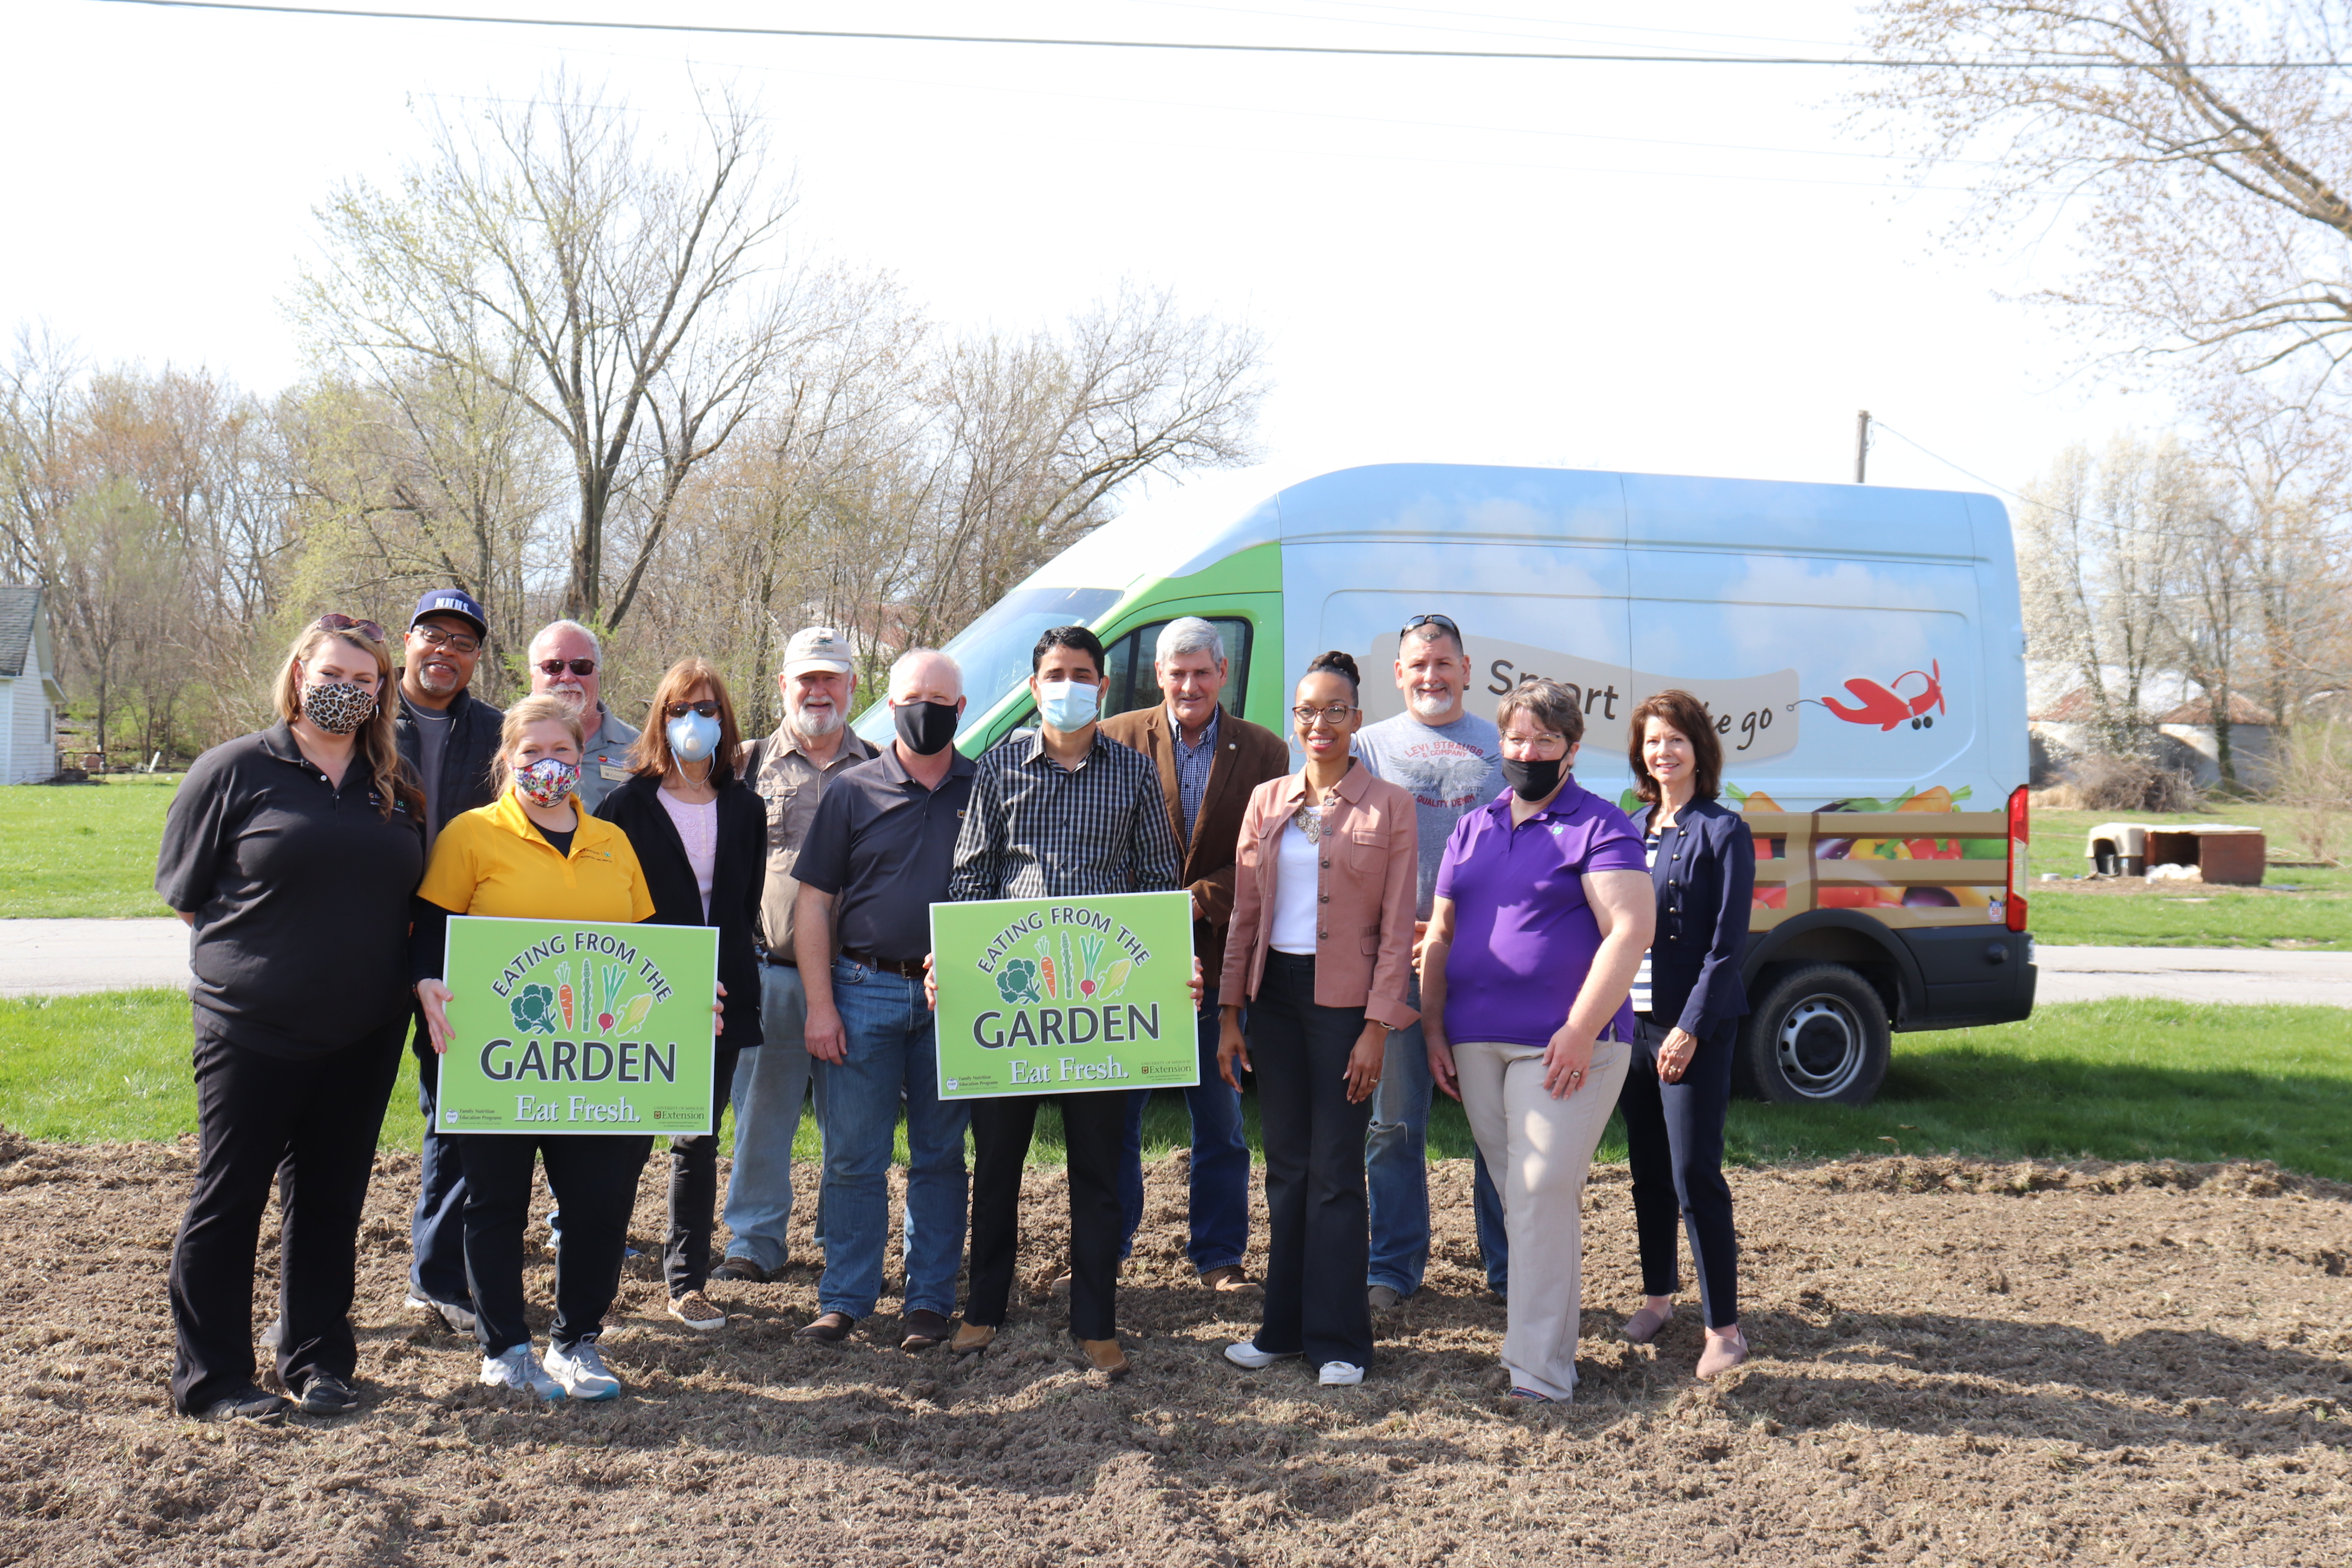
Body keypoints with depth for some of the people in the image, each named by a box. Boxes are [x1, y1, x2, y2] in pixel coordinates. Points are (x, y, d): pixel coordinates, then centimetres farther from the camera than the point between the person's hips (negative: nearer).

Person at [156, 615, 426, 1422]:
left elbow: (414, 901, 18)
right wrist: (271, 952, -1)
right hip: (252, 1028, -4)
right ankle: (210, 1378, 16)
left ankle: (319, 1361, 24)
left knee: (332, 1199, 12)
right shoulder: (236, 769, -3)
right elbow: (184, 892, 0)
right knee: (228, 1200, 4)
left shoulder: (394, 788, 9)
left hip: (362, 1033, 4)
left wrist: (376, 958, 4)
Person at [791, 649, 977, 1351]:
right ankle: (843, 1300, 14)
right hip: (865, 990, 0)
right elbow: (813, 903, 3)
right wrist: (820, 1004, -4)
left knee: (941, 1156, 8)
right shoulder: (853, 791, 4)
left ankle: (929, 1301, 17)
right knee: (853, 1157, 3)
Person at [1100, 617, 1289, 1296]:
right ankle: (1105, 1252, 22)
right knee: (1115, 1115, 8)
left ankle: (1218, 1255, 23)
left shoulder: (1263, 752, 3)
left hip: (1218, 960, 1)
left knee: (1220, 1122, 10)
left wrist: (1199, 899, -16)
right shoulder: (1118, 741, 2)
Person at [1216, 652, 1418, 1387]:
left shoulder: (1388, 807, -3)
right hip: (1276, 994, 4)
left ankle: (1338, 1339, 11)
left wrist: (1376, 1027, -11)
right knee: (1285, 1168, 11)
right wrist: (1230, 1011, 5)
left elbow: (1397, 927, -5)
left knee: (1335, 1173, 0)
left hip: (1345, 1000, -4)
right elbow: (1244, 914, 10)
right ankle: (1284, 1326, 21)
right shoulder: (1267, 801, 9)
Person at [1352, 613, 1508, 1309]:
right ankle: (1394, 1266, 17)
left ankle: (1509, 1268, 17)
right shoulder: (1369, 745, 10)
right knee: (1393, 1121, 5)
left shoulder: (1501, 747, 11)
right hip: (1395, 958, 0)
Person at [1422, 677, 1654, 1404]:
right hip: (1475, 1044, 6)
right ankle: (1546, 1326, 27)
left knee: (1542, 1196, -10)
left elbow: (1629, 930, -13)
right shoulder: (1471, 829, 16)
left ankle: (1541, 1371, -5)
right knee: (1520, 1198, 13)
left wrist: (1581, 1031, -18)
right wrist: (1433, 1029, 12)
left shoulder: (1598, 827, -3)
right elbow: (1439, 936, 19)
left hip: (1563, 1047, -6)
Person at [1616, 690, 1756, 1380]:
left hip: (1694, 1025, -6)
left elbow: (1727, 943, -10)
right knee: (1648, 1170, 14)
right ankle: (1658, 1295, 28)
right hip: (1632, 1019, 6)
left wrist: (1690, 1028, -16)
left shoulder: (1723, 832, -6)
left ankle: (1723, 1326, 1)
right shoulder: (1631, 830, 12)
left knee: (1694, 1174, -7)